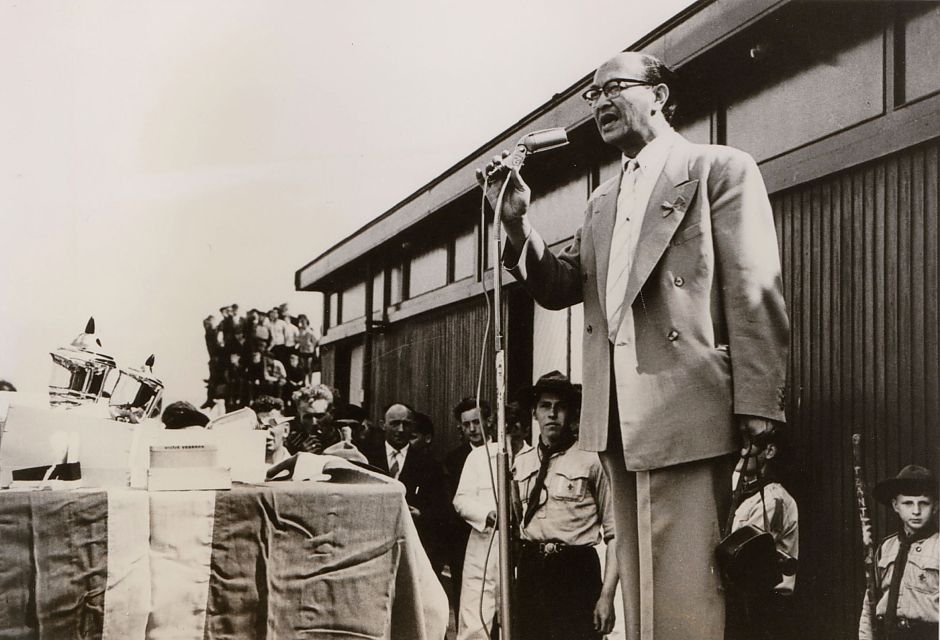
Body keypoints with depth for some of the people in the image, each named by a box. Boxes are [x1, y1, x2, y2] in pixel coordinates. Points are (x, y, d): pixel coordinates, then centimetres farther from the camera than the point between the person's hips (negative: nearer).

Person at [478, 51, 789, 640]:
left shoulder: (720, 169, 1)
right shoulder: (603, 203, 22)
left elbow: (756, 296, -7)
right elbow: (561, 287, 15)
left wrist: (757, 414, -14)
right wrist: (518, 222, 0)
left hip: (687, 414, -7)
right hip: (619, 423, 7)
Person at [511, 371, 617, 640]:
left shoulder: (591, 461, -5)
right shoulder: (520, 463, 10)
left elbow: (614, 533, -6)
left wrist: (607, 595, -11)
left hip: (576, 574, -4)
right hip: (530, 574, 4)